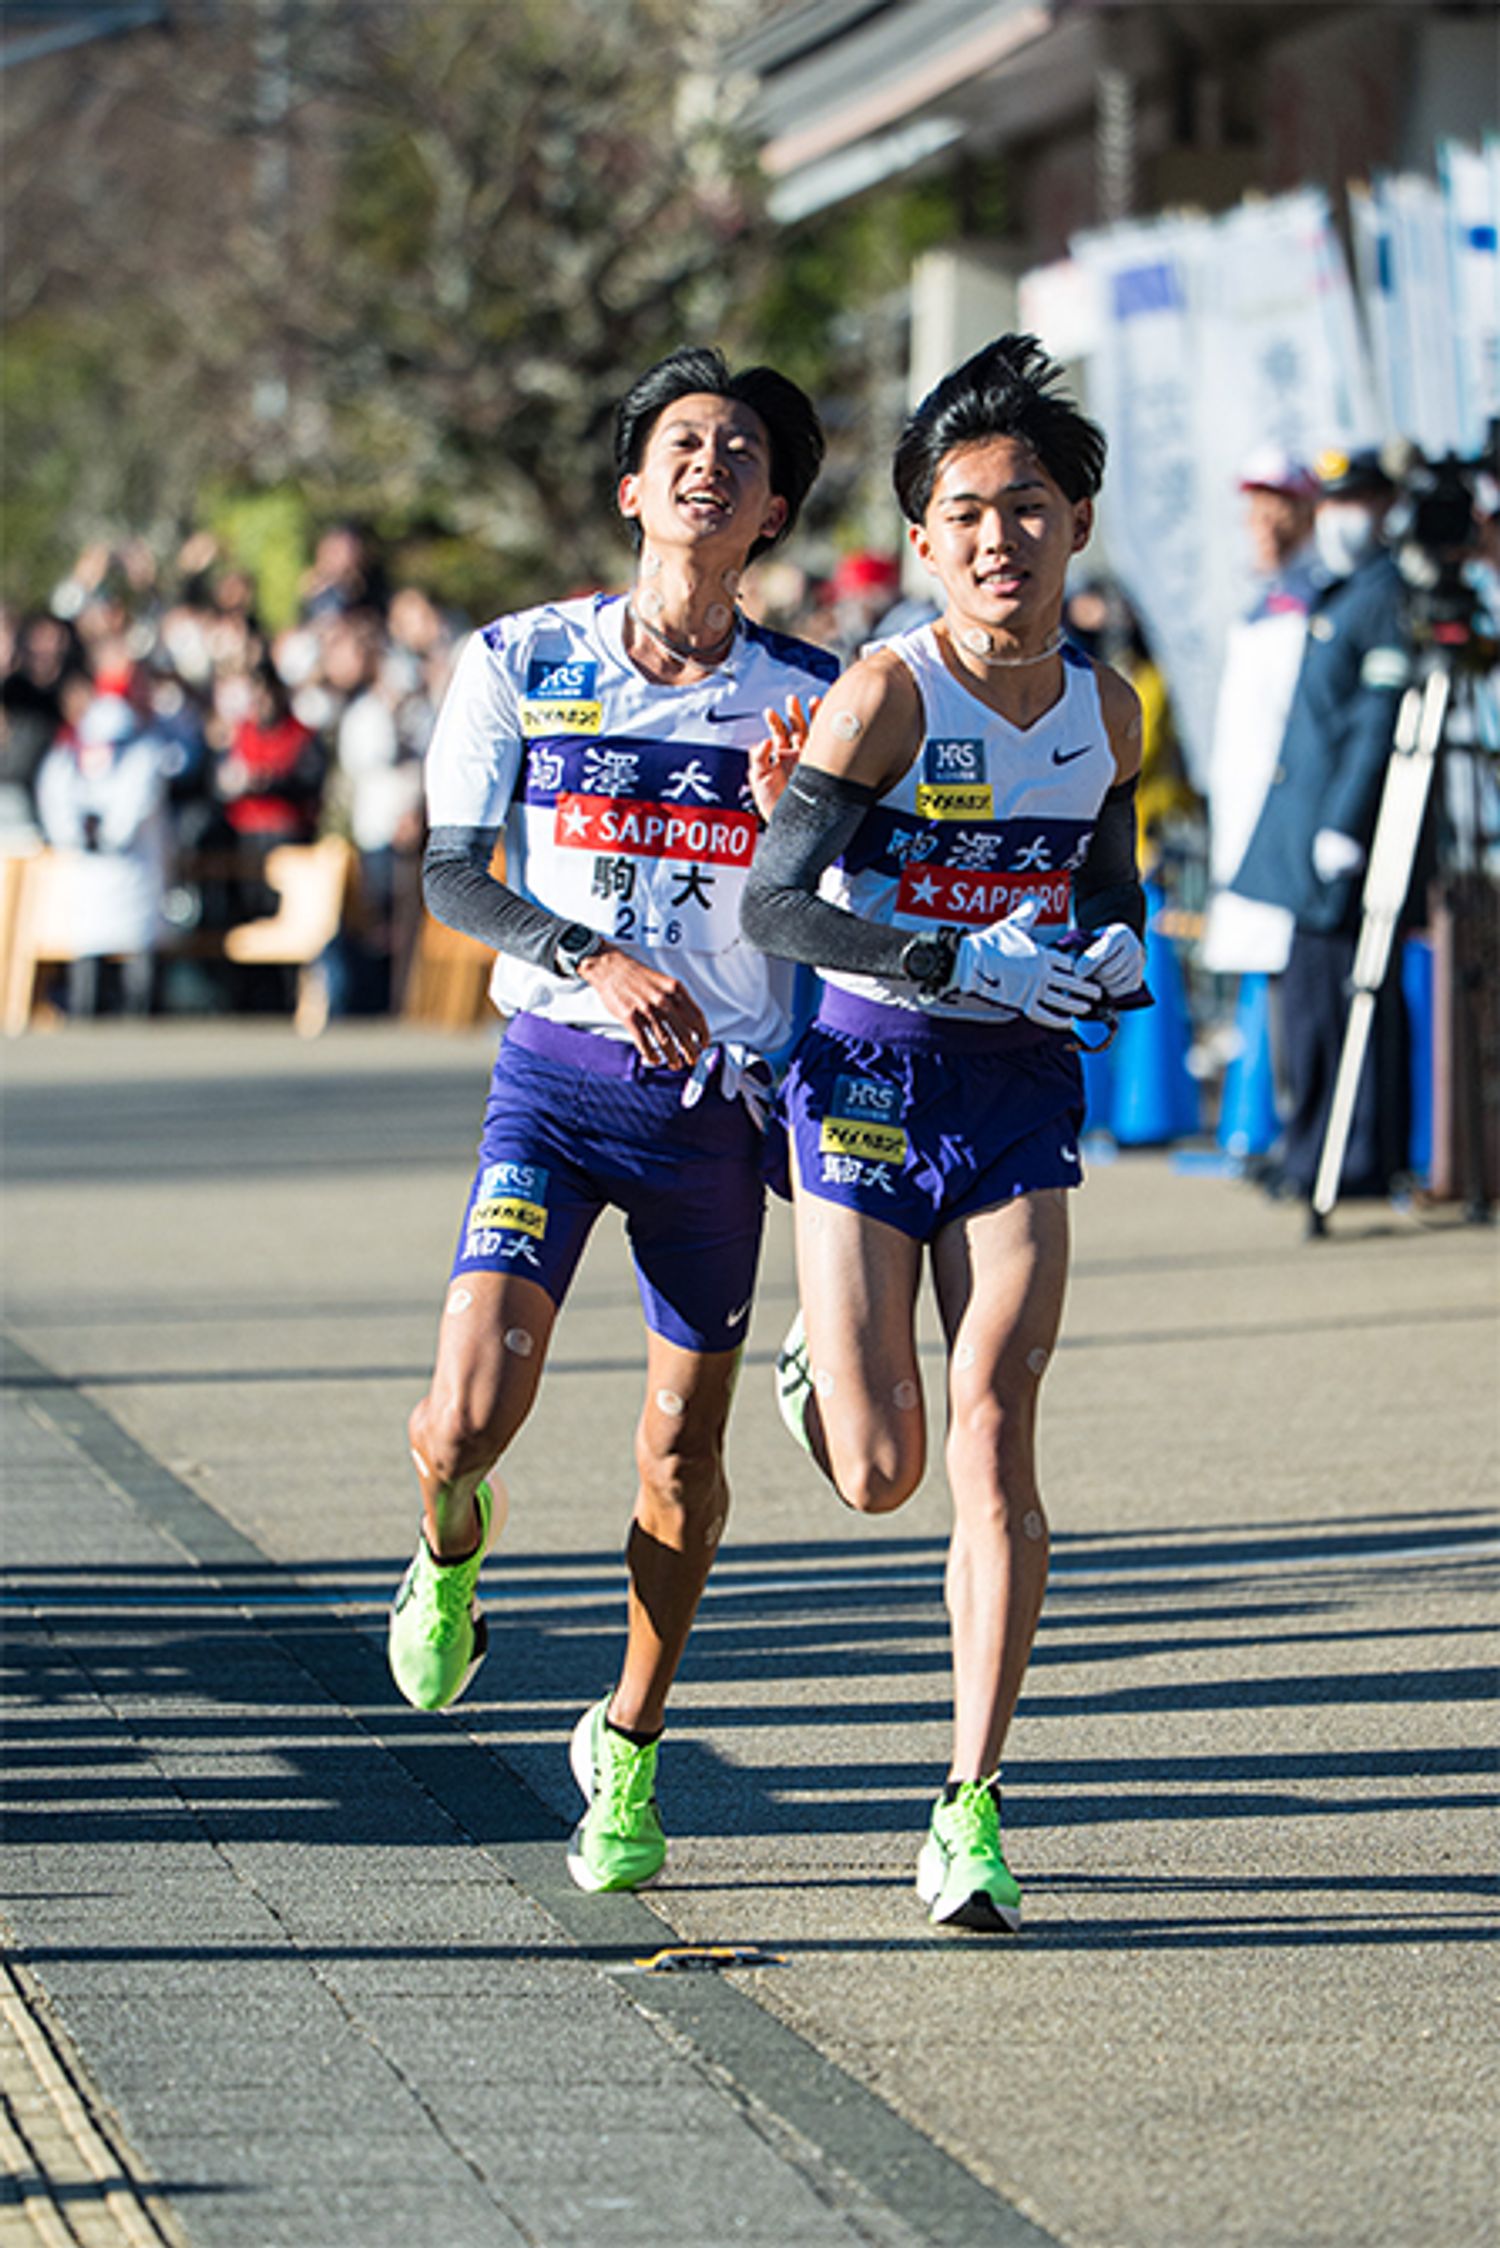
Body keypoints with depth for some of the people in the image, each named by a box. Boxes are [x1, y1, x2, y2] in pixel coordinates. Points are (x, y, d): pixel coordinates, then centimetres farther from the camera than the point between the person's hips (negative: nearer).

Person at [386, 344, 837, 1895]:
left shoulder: (807, 702, 2)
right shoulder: (520, 663, 1)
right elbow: (452, 877, 0)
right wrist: (595, 960, -16)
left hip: (715, 1097, 1)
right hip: (556, 1075, -1)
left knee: (681, 1447, 5)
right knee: (472, 1412, -16)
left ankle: (628, 1750, 26)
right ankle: (451, 1548, 22)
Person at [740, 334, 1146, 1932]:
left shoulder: (1104, 709, 2)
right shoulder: (887, 695, -14)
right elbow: (772, 905, -17)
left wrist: (1113, 955, -4)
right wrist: (960, 964, -26)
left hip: (1019, 1086, 3)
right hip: (867, 1068, -3)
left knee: (992, 1441, -9)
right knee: (877, 1476, -3)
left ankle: (970, 1814, -5)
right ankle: (822, 1363, 36)